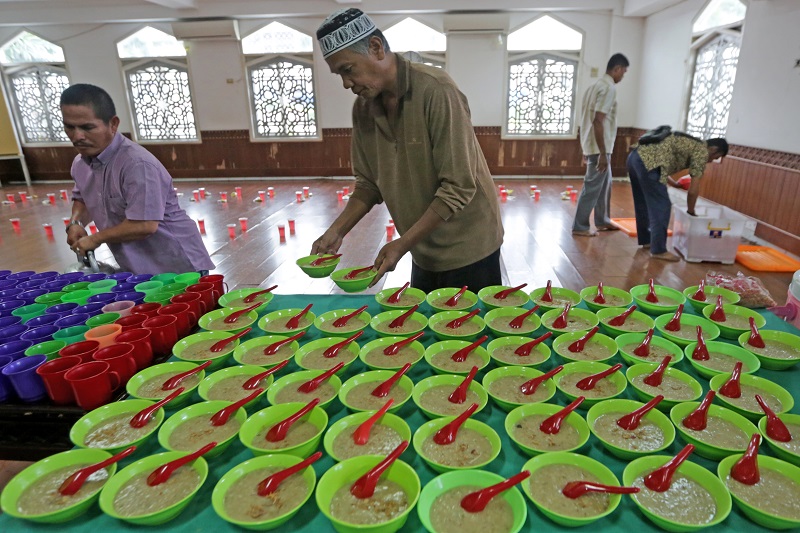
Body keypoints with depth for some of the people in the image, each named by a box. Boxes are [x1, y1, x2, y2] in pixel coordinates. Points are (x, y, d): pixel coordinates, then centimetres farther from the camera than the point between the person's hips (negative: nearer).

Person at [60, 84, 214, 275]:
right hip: (135, 270, 9)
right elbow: (82, 198, 26)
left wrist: (95, 238, -14)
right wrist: (75, 223, 4)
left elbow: (144, 225, -29)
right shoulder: (80, 163, 5)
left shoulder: (137, 164, -24)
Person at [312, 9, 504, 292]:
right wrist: (337, 231, -7)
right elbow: (369, 183, 7)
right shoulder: (363, 107, 0)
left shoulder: (435, 90, -20)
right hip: (423, 254, 6)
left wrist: (401, 245, -22)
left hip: (467, 249, -5)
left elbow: (458, 187, -23)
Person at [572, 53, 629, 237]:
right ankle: (580, 227, 6)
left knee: (604, 184, 19)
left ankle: (602, 221, 30)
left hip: (592, 145, 10)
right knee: (592, 187, -2)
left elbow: (587, 119, 17)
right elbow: (597, 121, -24)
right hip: (599, 148, -10)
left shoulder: (596, 85, 15)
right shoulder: (609, 87, -16)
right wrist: (602, 153, -24)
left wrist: (586, 148, 22)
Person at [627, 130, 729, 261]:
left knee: (643, 204, 21)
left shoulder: (689, 144, 29)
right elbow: (693, 190, 3)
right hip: (648, 162, -9)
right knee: (661, 206, -1)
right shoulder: (702, 151, 4)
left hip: (636, 156, 9)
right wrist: (690, 211, 15)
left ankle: (646, 240, 34)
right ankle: (658, 250, 5)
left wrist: (676, 184, 34)